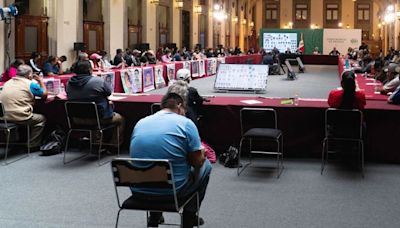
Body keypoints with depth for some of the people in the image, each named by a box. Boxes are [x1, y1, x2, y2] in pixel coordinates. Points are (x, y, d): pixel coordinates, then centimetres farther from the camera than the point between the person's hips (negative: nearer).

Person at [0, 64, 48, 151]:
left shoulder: (7, 83, 14)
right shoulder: (30, 84, -4)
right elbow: (44, 94, 7)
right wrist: (41, 81, 22)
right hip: (19, 117, -7)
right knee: (41, 119, 18)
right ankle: (33, 146, 17)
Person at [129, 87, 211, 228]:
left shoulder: (140, 123, 7)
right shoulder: (186, 123, -7)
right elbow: (198, 162, -5)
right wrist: (201, 154, 20)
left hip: (138, 191, 5)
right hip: (171, 192, -5)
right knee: (206, 165, 22)